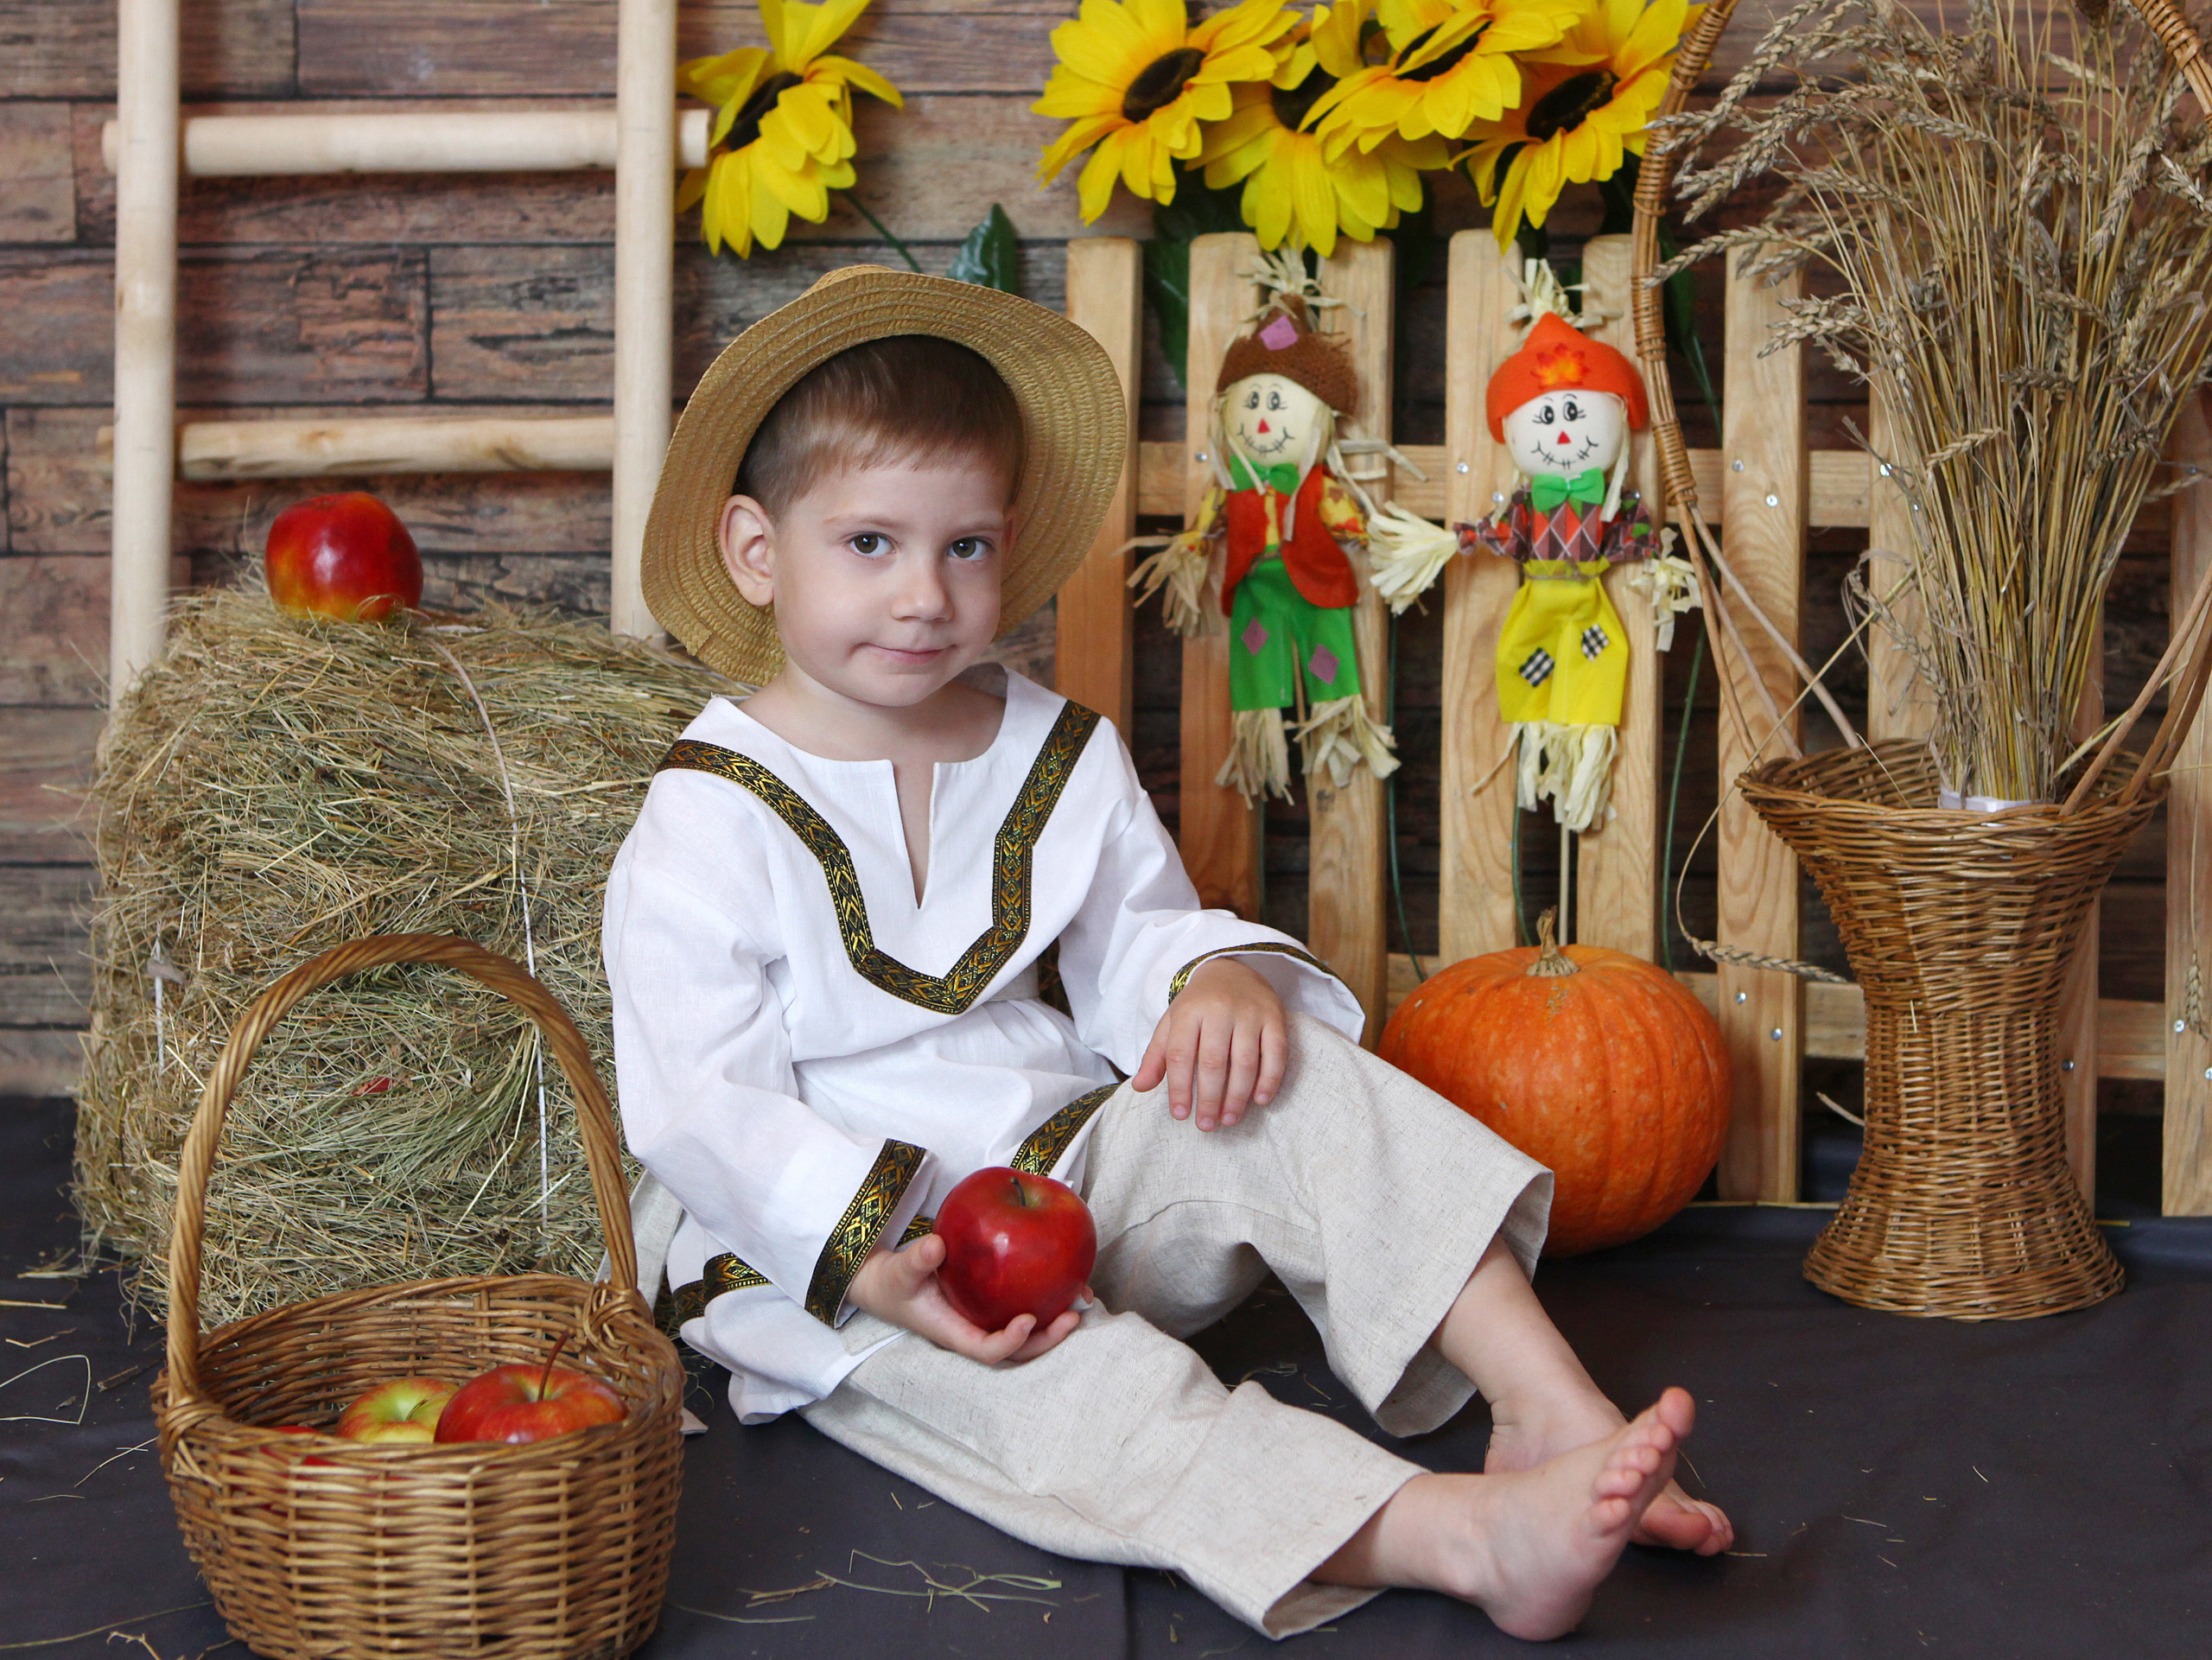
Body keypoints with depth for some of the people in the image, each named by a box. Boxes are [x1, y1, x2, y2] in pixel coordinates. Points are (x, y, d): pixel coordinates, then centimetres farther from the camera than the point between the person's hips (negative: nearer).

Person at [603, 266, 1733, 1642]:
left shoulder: (1063, 759, 6)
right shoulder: (709, 827, -11)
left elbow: (1139, 947, 10)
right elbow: (703, 1112, -16)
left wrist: (1219, 979, -17)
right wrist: (885, 1256, -31)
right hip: (824, 1260, -5)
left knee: (1300, 1086, -18)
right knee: (1061, 1385, -34)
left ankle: (1552, 1405, -24)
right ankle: (1468, 1538, -52)